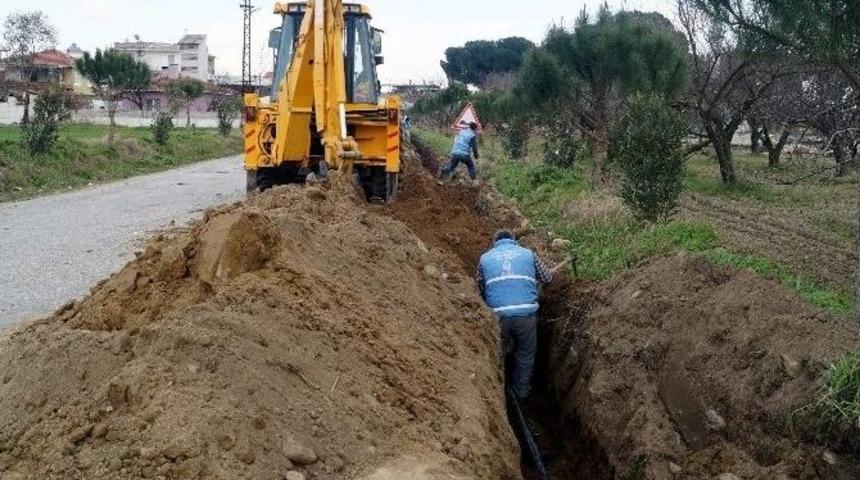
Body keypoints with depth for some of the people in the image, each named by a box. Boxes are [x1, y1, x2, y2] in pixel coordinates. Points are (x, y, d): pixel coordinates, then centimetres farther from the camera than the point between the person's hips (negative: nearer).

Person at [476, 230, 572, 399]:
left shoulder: (485, 258, 14)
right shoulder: (528, 253, 13)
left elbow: (479, 289, 14)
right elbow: (546, 277, 20)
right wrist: (562, 265, 41)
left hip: (498, 314, 1)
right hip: (526, 313, 0)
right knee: (525, 353, 22)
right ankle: (521, 389, 34)